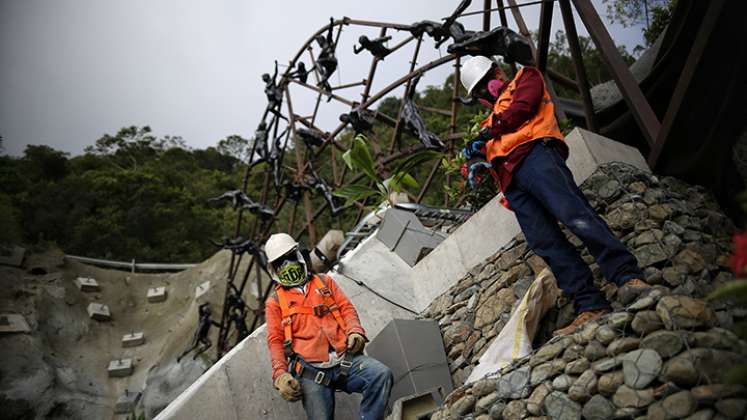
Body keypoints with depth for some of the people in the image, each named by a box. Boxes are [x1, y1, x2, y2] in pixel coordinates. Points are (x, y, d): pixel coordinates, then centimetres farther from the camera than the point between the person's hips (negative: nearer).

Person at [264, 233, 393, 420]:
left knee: (382, 374, -24)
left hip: (346, 359, 2)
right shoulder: (275, 302, 15)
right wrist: (280, 374, -8)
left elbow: (346, 307, 14)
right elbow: (275, 340, 8)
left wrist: (355, 331, -6)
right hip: (311, 370, -1)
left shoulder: (324, 282, 22)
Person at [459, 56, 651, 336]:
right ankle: (590, 307, -18)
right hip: (511, 182, 5)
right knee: (546, 245, -12)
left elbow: (522, 108, 4)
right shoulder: (491, 121, 42)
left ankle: (627, 277, -28)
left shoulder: (526, 78, 25)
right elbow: (491, 154, 31)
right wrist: (477, 154, 11)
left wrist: (489, 132, 7)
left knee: (573, 214, -26)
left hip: (533, 153, -5)